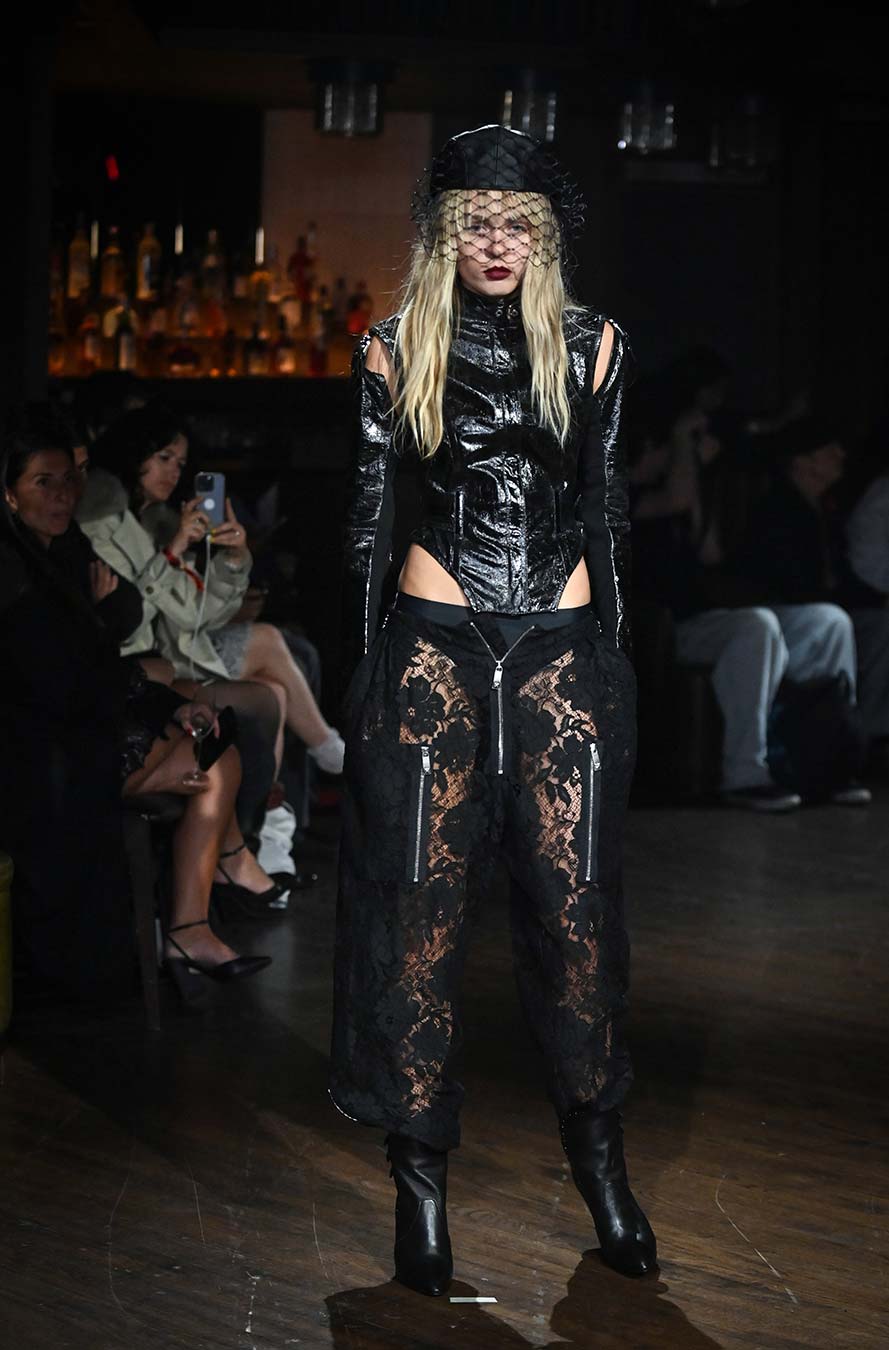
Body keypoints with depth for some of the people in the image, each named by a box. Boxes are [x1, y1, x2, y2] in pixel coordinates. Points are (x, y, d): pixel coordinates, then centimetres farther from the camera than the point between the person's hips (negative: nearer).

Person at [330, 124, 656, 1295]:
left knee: (576, 895, -2)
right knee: (424, 899, -2)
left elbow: (606, 509, 10)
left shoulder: (590, 346, 7)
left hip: (565, 647, 1)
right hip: (435, 639, 0)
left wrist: (615, 656, 7)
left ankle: (600, 1158, 12)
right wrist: (362, 669, 3)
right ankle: (421, 1178, 4)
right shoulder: (396, 351, 5)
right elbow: (368, 516, 6)